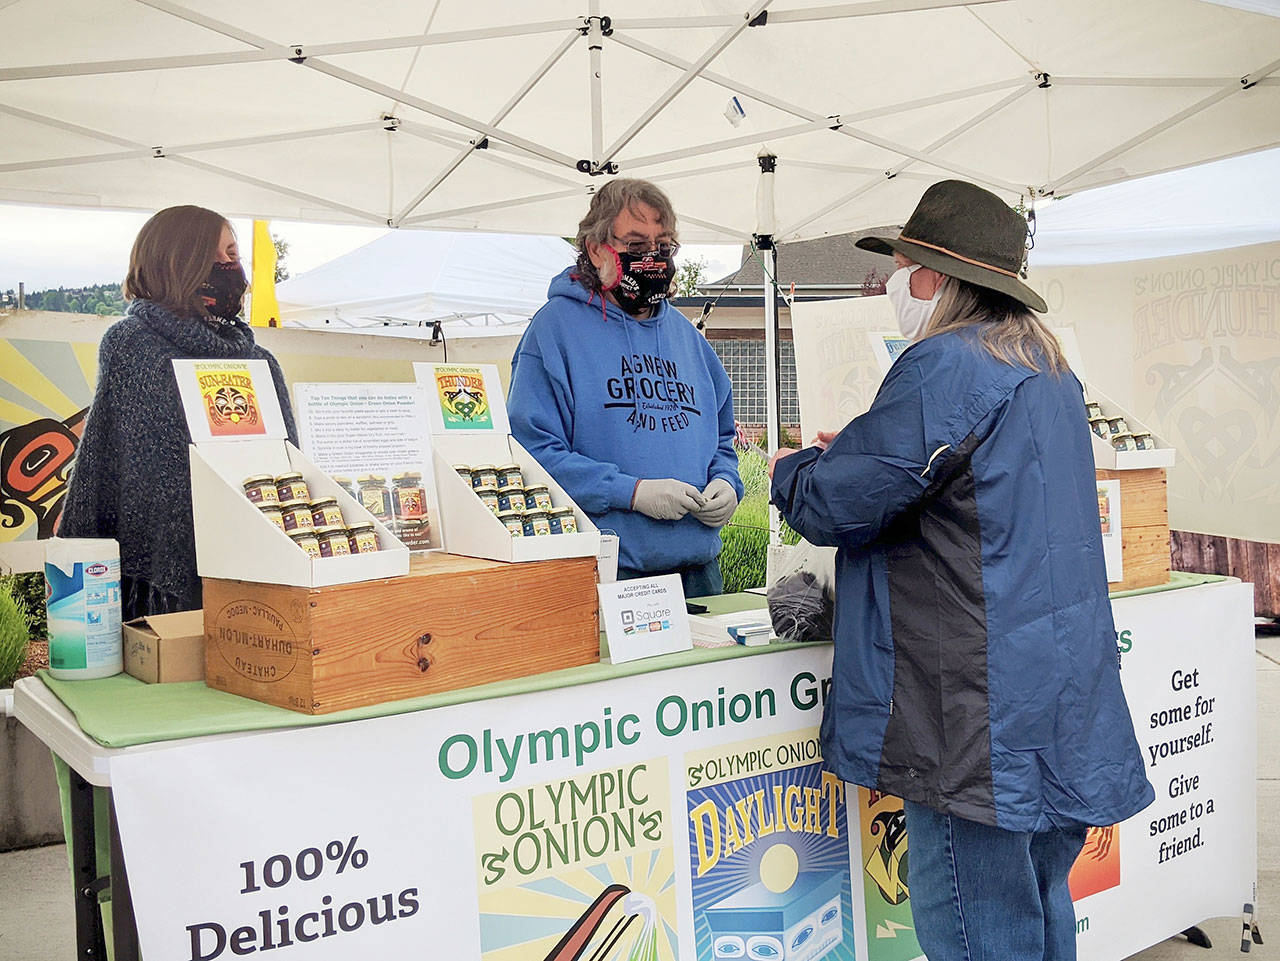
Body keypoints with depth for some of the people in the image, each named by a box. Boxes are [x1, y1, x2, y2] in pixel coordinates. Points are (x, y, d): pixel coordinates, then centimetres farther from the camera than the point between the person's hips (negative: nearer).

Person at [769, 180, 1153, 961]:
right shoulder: (1050, 368, 15)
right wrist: (859, 450, 21)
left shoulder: (944, 366, -16)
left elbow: (838, 502, -14)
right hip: (1065, 696, 10)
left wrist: (791, 470, 8)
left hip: (982, 703, -10)